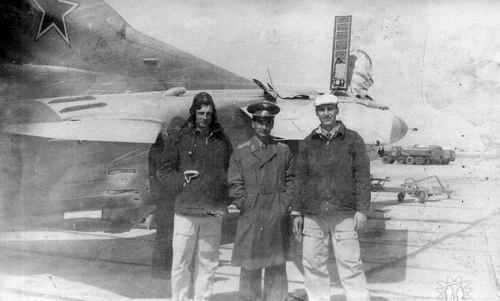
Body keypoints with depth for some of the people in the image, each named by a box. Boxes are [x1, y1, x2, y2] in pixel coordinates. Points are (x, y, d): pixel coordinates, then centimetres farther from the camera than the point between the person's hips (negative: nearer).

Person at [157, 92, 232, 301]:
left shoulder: (223, 140, 10)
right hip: (186, 211, -2)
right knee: (182, 262, 4)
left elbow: (231, 173, 15)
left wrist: (224, 201, 3)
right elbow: (163, 171, 6)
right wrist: (181, 180, -11)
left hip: (214, 213, 2)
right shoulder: (179, 139, 2)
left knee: (207, 263, 9)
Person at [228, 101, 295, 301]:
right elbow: (235, 185, 2)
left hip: (277, 218, 2)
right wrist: (246, 206, -5)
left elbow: (291, 180, 11)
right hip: (250, 217, -1)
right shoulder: (240, 152, 3)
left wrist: (285, 204, 1)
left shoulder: (284, 151, 9)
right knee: (250, 267, 3)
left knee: (277, 266, 8)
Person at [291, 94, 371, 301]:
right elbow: (300, 179, 12)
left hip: (344, 214, -2)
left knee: (350, 264, -3)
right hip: (313, 216, 3)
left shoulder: (353, 139, 4)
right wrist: (296, 212, 8)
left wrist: (362, 209, -7)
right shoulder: (308, 143, 11)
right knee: (313, 265, 6)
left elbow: (363, 176, 1)